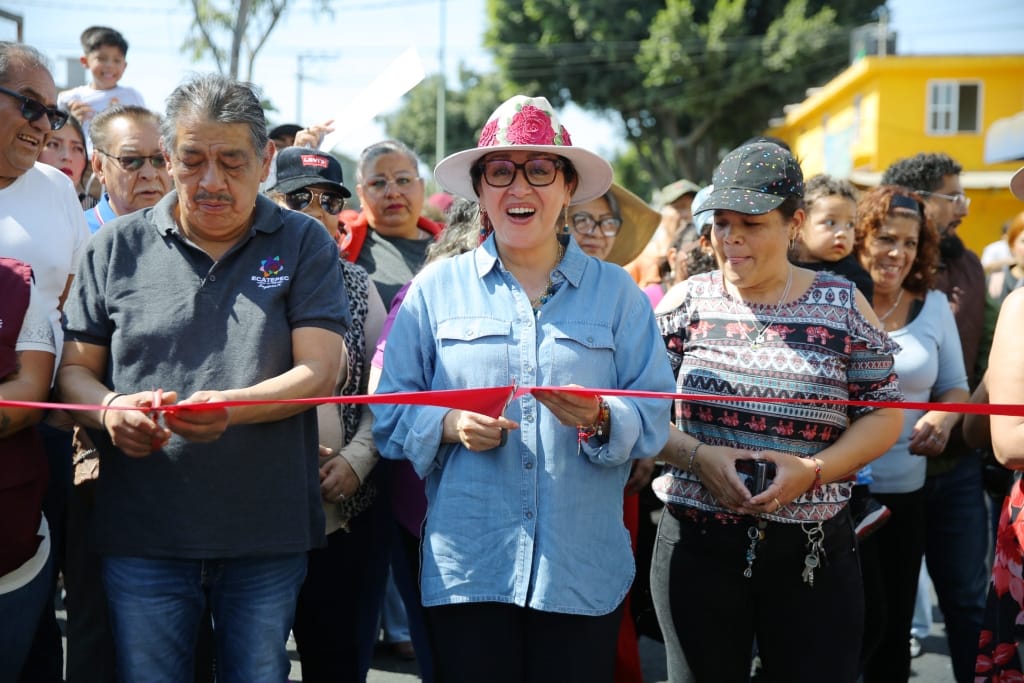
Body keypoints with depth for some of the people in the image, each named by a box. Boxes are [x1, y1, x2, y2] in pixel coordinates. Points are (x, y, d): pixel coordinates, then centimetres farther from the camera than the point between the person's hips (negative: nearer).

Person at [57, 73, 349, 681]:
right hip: (142, 534, 1)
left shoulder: (304, 244, 3)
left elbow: (319, 370, -5)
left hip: (268, 536, -1)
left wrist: (230, 407, -23)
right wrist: (109, 410, -15)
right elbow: (75, 368, 8)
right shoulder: (118, 247, 7)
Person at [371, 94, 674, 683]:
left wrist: (599, 420, -17)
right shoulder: (438, 287, 7)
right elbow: (392, 413, 5)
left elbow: (653, 419, 2)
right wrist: (450, 425, -13)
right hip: (466, 567, 0)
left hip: (585, 569, 0)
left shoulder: (615, 291, 7)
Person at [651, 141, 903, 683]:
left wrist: (813, 470, -12)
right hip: (698, 543, 1)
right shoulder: (687, 302, 3)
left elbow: (883, 415, 3)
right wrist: (695, 456, -15)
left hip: (813, 552, 0)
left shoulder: (842, 305, 2)